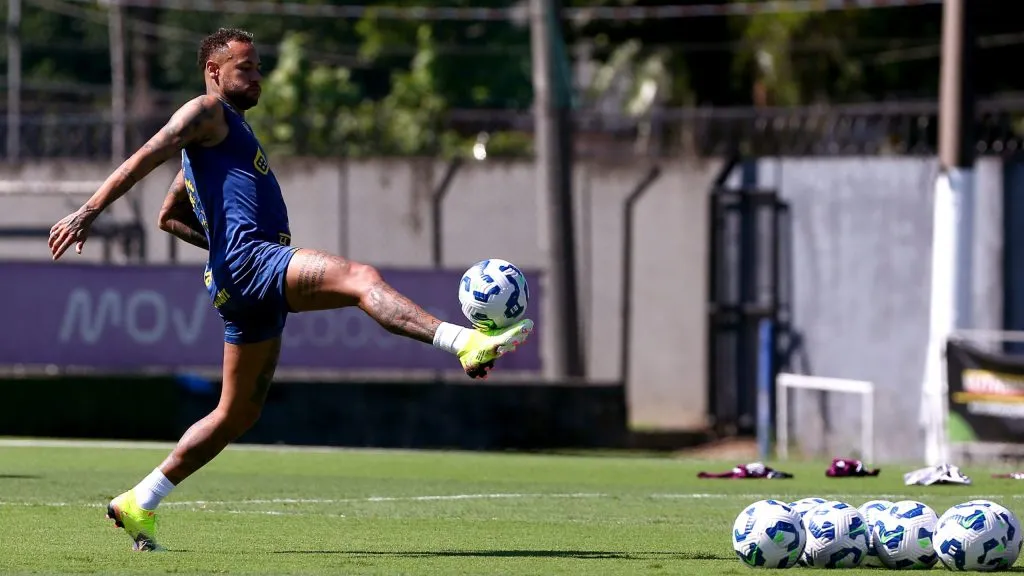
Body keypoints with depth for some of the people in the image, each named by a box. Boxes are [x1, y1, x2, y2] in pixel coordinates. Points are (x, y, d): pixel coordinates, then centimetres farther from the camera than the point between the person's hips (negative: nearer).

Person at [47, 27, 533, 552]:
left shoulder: (231, 127, 32)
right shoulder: (207, 112, 4)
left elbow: (169, 217, 38)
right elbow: (143, 159, -8)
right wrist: (86, 214, -19)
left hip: (254, 293, 11)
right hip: (249, 261, -11)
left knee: (239, 414, 13)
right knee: (361, 278, -30)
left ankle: (138, 505, 17)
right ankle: (466, 344, -51)